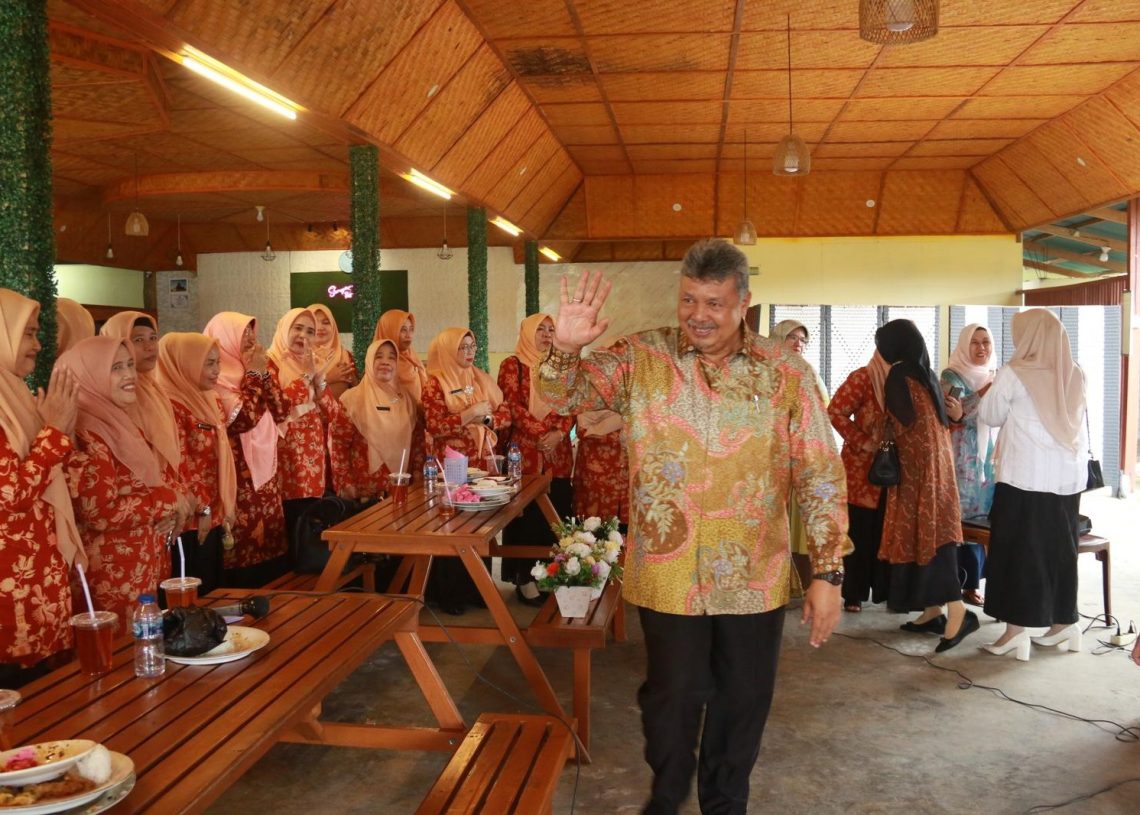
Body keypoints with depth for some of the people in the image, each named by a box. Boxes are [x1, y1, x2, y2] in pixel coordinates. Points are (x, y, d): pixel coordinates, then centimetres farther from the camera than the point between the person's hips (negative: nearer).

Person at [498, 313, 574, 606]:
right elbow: (512, 405, -8)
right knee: (527, 515, -3)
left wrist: (559, 433, -10)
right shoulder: (513, 365, 1)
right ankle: (525, 578, 6)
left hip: (557, 453, 4)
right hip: (524, 452, -4)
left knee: (555, 514, 3)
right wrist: (541, 433, -17)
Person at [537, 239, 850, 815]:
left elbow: (821, 477, -4)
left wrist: (828, 573, -7)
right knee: (672, 696, 14)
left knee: (743, 701, 16)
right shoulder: (641, 358, -4)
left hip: (753, 577, 1)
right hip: (667, 573, 0)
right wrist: (566, 348, -27)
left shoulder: (788, 374, -5)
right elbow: (563, 398, -6)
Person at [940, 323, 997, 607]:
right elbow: (955, 413, -18)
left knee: (986, 516, 5)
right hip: (962, 456, -6)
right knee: (967, 518, -6)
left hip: (989, 453, 6)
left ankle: (974, 579, 14)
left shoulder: (994, 375, 15)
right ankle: (968, 584, 0)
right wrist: (984, 391, -24)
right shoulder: (952, 376, -4)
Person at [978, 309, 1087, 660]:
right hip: (1069, 476, 5)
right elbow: (1075, 419, 15)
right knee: (1060, 548, 14)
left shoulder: (1014, 374, -8)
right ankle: (1063, 622, 22)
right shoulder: (1075, 375, 6)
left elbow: (990, 416, 3)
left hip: (1026, 476, -5)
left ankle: (1016, 629, 1)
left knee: (1018, 549, 1)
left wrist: (993, 389, 20)